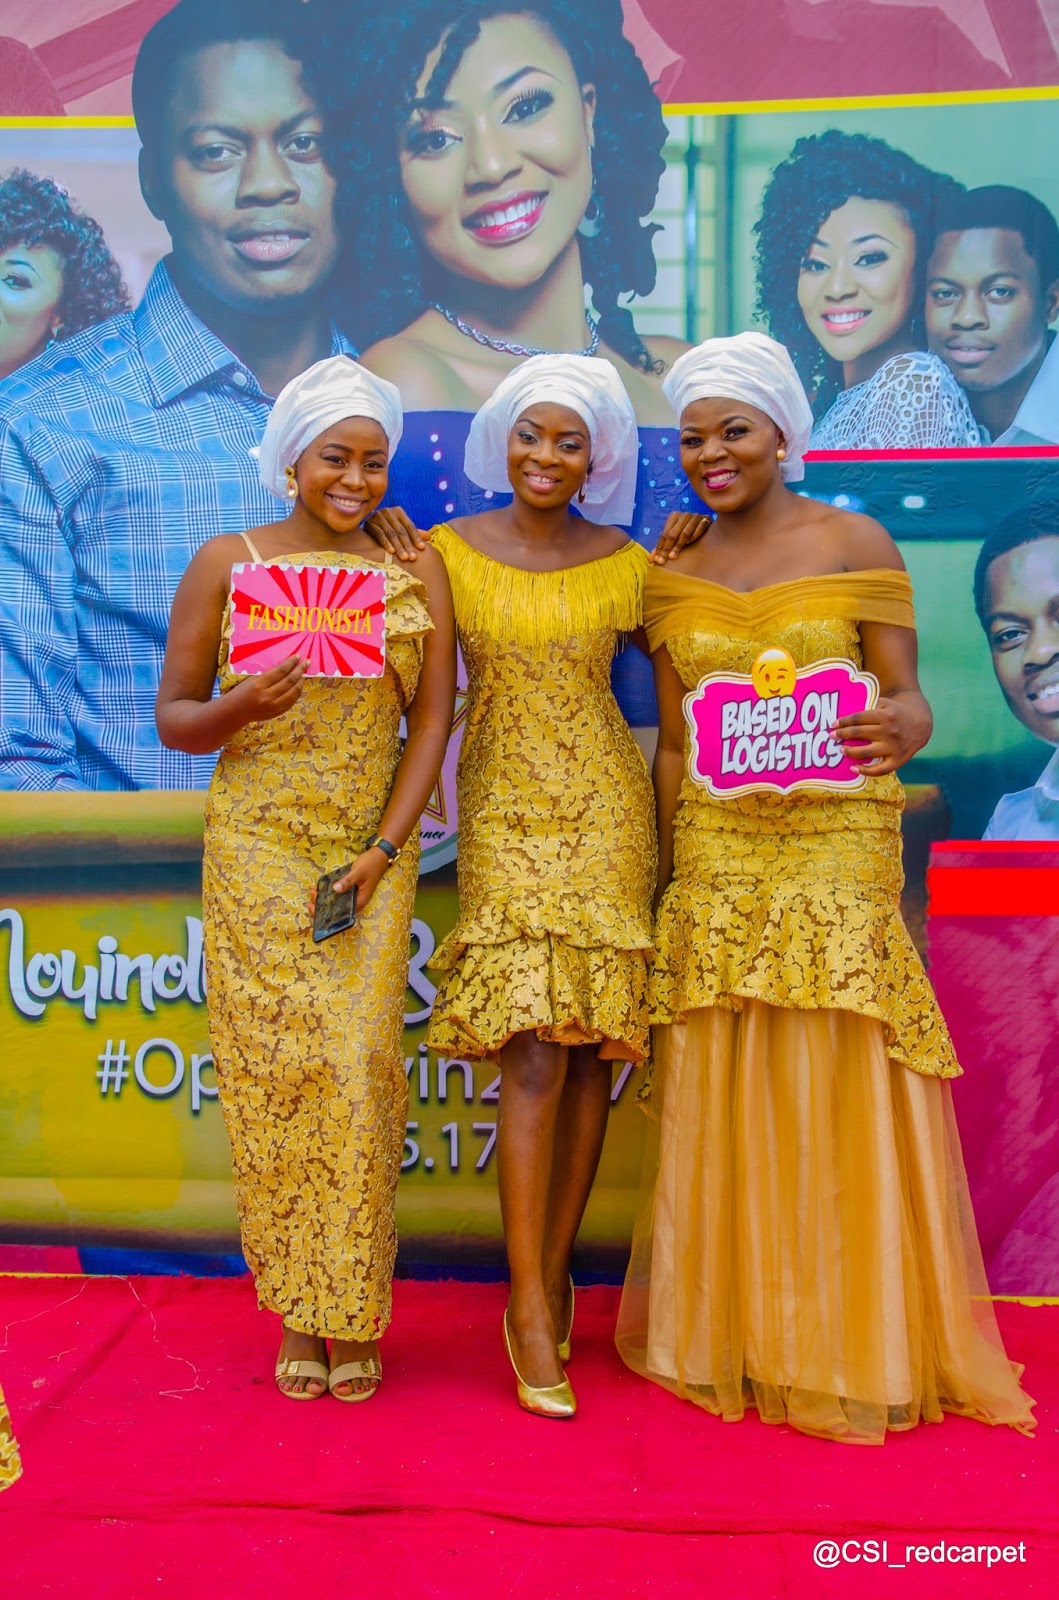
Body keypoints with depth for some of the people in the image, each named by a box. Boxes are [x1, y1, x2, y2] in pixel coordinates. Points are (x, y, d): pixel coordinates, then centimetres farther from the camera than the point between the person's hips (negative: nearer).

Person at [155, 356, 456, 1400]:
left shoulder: (416, 568, 7)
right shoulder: (227, 561, 4)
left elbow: (432, 717, 3)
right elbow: (173, 719, 4)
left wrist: (385, 849, -6)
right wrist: (240, 708, -18)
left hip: (371, 853, 1)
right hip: (256, 846, 0)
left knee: (358, 1064, -6)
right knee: (271, 1066, -2)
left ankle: (351, 1318, 8)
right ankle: (297, 1313, 14)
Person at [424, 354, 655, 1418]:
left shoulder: (626, 564, 7)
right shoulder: (448, 552, 4)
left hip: (605, 807, 2)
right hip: (504, 809, -2)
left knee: (591, 1049, 3)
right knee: (533, 1052, -11)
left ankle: (550, 1273, 20)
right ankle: (531, 1307, -1)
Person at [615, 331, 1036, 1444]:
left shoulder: (855, 544, 2)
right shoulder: (672, 579, 11)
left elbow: (909, 702, -2)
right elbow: (670, 743, 11)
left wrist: (895, 730, -26)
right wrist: (669, 879, 7)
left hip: (838, 850, -2)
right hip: (716, 860, 3)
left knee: (843, 1093, -1)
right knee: (722, 1096, 5)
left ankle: (861, 1347, 17)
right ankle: (734, 1338, 21)